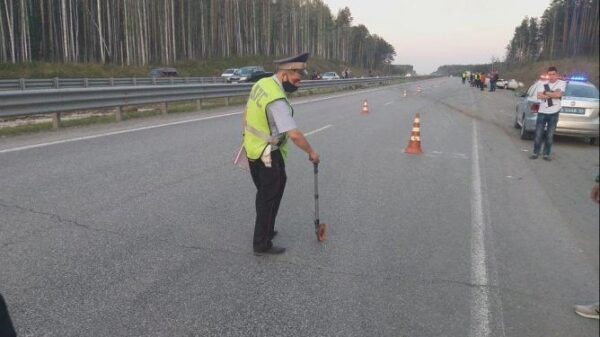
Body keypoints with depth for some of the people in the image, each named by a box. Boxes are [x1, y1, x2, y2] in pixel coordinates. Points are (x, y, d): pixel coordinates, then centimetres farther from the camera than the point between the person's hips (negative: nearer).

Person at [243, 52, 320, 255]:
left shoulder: (261, 84, 2)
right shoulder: (277, 100, -27)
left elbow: (247, 113, 14)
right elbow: (294, 134, -29)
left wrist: (248, 137, 24)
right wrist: (311, 152, -15)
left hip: (253, 149, 9)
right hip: (268, 155, -9)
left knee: (264, 194, 23)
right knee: (270, 198, 3)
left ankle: (265, 230, 39)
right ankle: (262, 244, 14)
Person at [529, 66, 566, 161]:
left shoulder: (561, 83, 0)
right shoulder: (542, 83, 4)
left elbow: (558, 94, -16)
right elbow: (539, 96, -9)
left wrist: (546, 93, -7)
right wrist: (553, 94, -11)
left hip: (554, 113, -1)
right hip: (542, 112, 1)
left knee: (550, 136, 3)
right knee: (538, 134, 1)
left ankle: (546, 154, 13)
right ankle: (535, 153, 13)